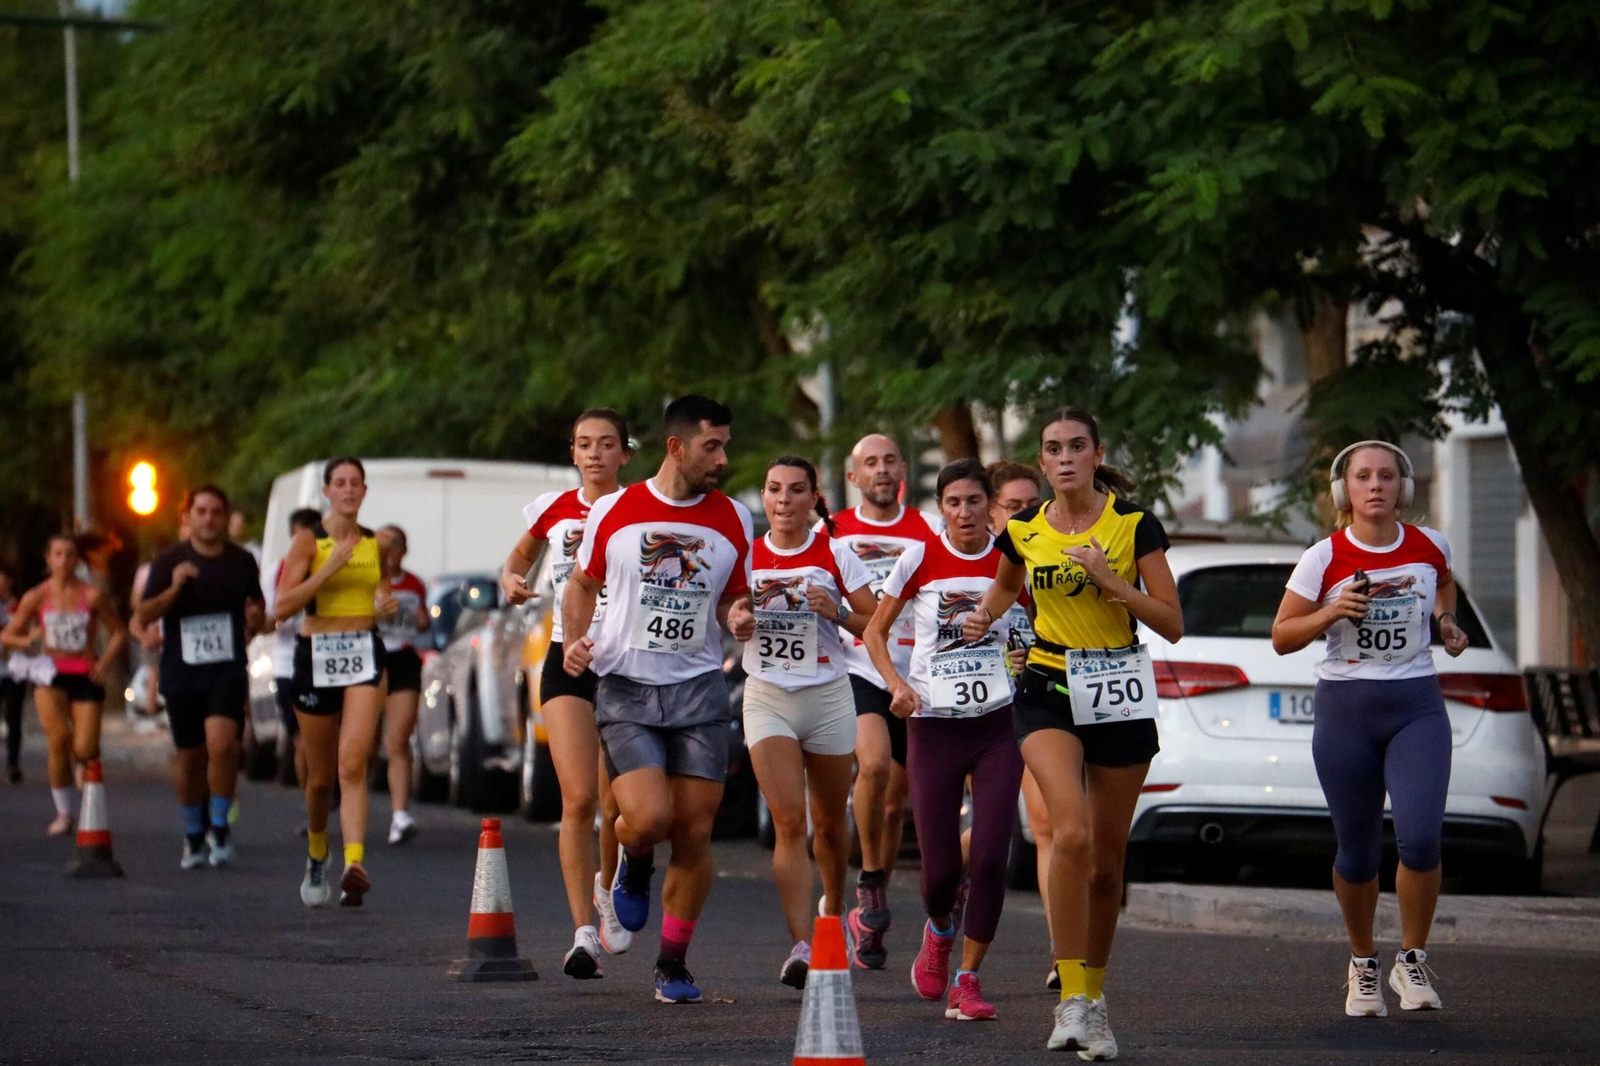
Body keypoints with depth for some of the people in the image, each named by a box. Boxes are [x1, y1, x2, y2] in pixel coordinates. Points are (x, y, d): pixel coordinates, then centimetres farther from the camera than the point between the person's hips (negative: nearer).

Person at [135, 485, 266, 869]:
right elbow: (143, 617, -3)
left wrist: (256, 620, -3)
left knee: (222, 745, -21)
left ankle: (219, 827, -7)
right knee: (189, 756, 9)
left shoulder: (242, 561, 8)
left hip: (228, 669, -1)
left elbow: (257, 608, 21)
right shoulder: (169, 561, 2)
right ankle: (194, 835, 26)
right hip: (181, 673, 1)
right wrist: (173, 588, -19)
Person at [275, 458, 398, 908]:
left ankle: (355, 865, -29)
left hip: (364, 655, 1)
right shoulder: (308, 542, -3)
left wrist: (387, 603, 4)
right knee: (321, 773, 9)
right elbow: (282, 607, -11)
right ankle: (316, 857, 36)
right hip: (317, 655, -1)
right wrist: (328, 569, -18)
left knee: (353, 763, -18)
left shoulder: (375, 543, 9)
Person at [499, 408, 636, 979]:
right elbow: (520, 556, 24)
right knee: (578, 800, -13)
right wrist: (512, 580, 3)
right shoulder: (554, 510, 6)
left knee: (617, 807, -2)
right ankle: (584, 932, -12)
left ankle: (608, 889, 31)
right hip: (568, 660, 1)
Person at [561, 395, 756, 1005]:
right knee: (649, 818, -19)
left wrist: (738, 618, -8)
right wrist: (574, 641, -3)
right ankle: (634, 860, 19)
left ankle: (673, 963, 15)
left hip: (700, 690, 2)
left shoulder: (734, 520, 5)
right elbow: (583, 583, 14)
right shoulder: (613, 512, 1)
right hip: (625, 689, -2)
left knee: (694, 834, -1)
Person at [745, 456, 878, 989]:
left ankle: (833, 914, 39)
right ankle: (801, 944, -20)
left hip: (828, 698, 0)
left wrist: (836, 611, -17)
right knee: (788, 823, -14)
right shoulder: (746, 556, 1)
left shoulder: (835, 555, -2)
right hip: (767, 699, 0)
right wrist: (746, 607, -13)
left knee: (828, 822, 11)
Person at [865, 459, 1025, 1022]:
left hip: (997, 723, 0)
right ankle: (939, 933, 32)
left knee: (990, 858, -11)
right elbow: (875, 631, 8)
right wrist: (897, 684, -8)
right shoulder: (920, 558, -1)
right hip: (933, 724, 0)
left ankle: (968, 981, 1)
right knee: (940, 868, -3)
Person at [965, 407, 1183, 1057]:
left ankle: (1093, 992, 27)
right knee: (1071, 833, -23)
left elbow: (1172, 625, -8)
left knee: (1107, 858, 7)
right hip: (1048, 691, 0)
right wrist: (982, 619, 8)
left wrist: (1110, 580, -18)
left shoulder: (1134, 525, -4)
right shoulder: (1023, 532, 3)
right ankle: (1074, 1001, -21)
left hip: (1121, 697, 0)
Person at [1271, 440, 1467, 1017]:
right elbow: (1282, 637, 0)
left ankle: (1412, 962, 2)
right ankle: (1363, 964, 28)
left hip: (1416, 706, 1)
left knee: (1420, 837, -17)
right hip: (1346, 709, -1)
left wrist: (1445, 619, 7)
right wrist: (1332, 612, -16)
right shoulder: (1324, 558, -5)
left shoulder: (1430, 546, 2)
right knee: (1357, 852, 4)